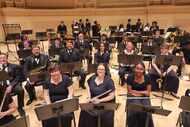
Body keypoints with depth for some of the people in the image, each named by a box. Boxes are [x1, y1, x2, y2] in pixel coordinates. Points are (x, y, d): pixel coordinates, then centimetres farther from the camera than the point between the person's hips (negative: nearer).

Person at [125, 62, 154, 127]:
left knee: (146, 112, -23)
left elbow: (148, 92, 0)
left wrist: (136, 92, -9)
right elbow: (130, 92, -8)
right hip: (133, 98, -1)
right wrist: (143, 92, -8)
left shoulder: (147, 78, -4)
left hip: (144, 98, 2)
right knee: (134, 112, -26)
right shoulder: (130, 77, -10)